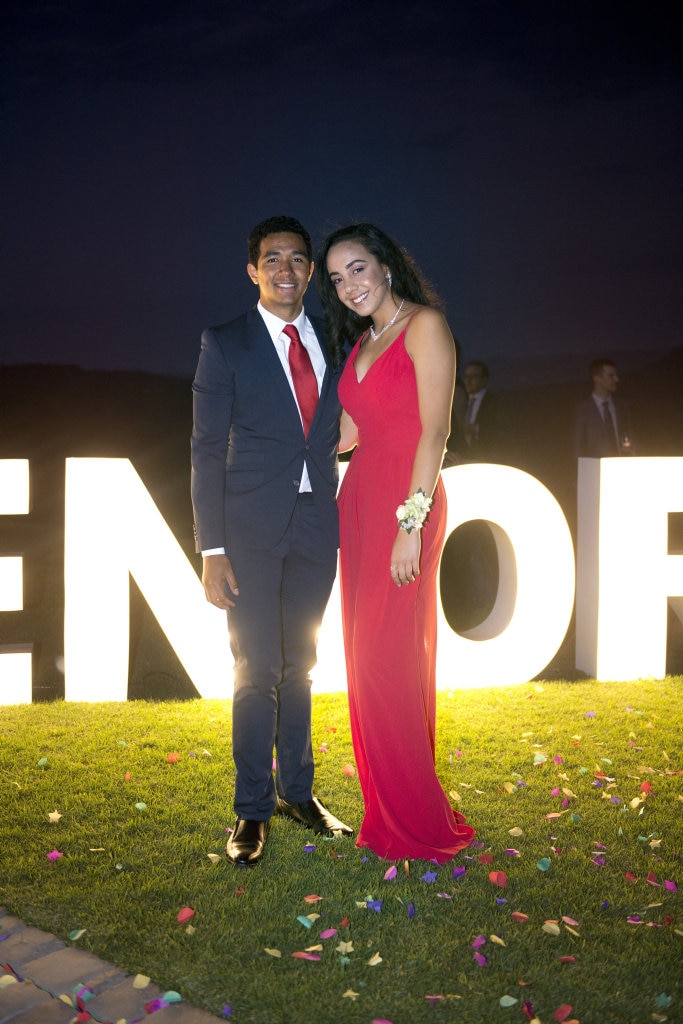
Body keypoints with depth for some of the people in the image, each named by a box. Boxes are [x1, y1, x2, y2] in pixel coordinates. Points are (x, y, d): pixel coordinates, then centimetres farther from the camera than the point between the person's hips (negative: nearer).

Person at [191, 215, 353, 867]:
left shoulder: (332, 343, 11)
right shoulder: (225, 344, 0)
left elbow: (336, 438, 11)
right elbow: (207, 450, -4)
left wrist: (344, 525, 1)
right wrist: (211, 550, -10)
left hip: (317, 526, 4)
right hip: (253, 529, -3)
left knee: (299, 666, 14)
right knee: (257, 671, 1)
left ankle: (297, 790, 28)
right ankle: (252, 810, 15)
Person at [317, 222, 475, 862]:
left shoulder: (424, 324, -7)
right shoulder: (362, 341, 17)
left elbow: (435, 430, -14)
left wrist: (411, 524, -19)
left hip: (406, 503, -8)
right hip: (359, 498, 8)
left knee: (387, 657, -6)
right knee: (367, 654, 8)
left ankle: (417, 820, 8)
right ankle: (383, 803, 20)